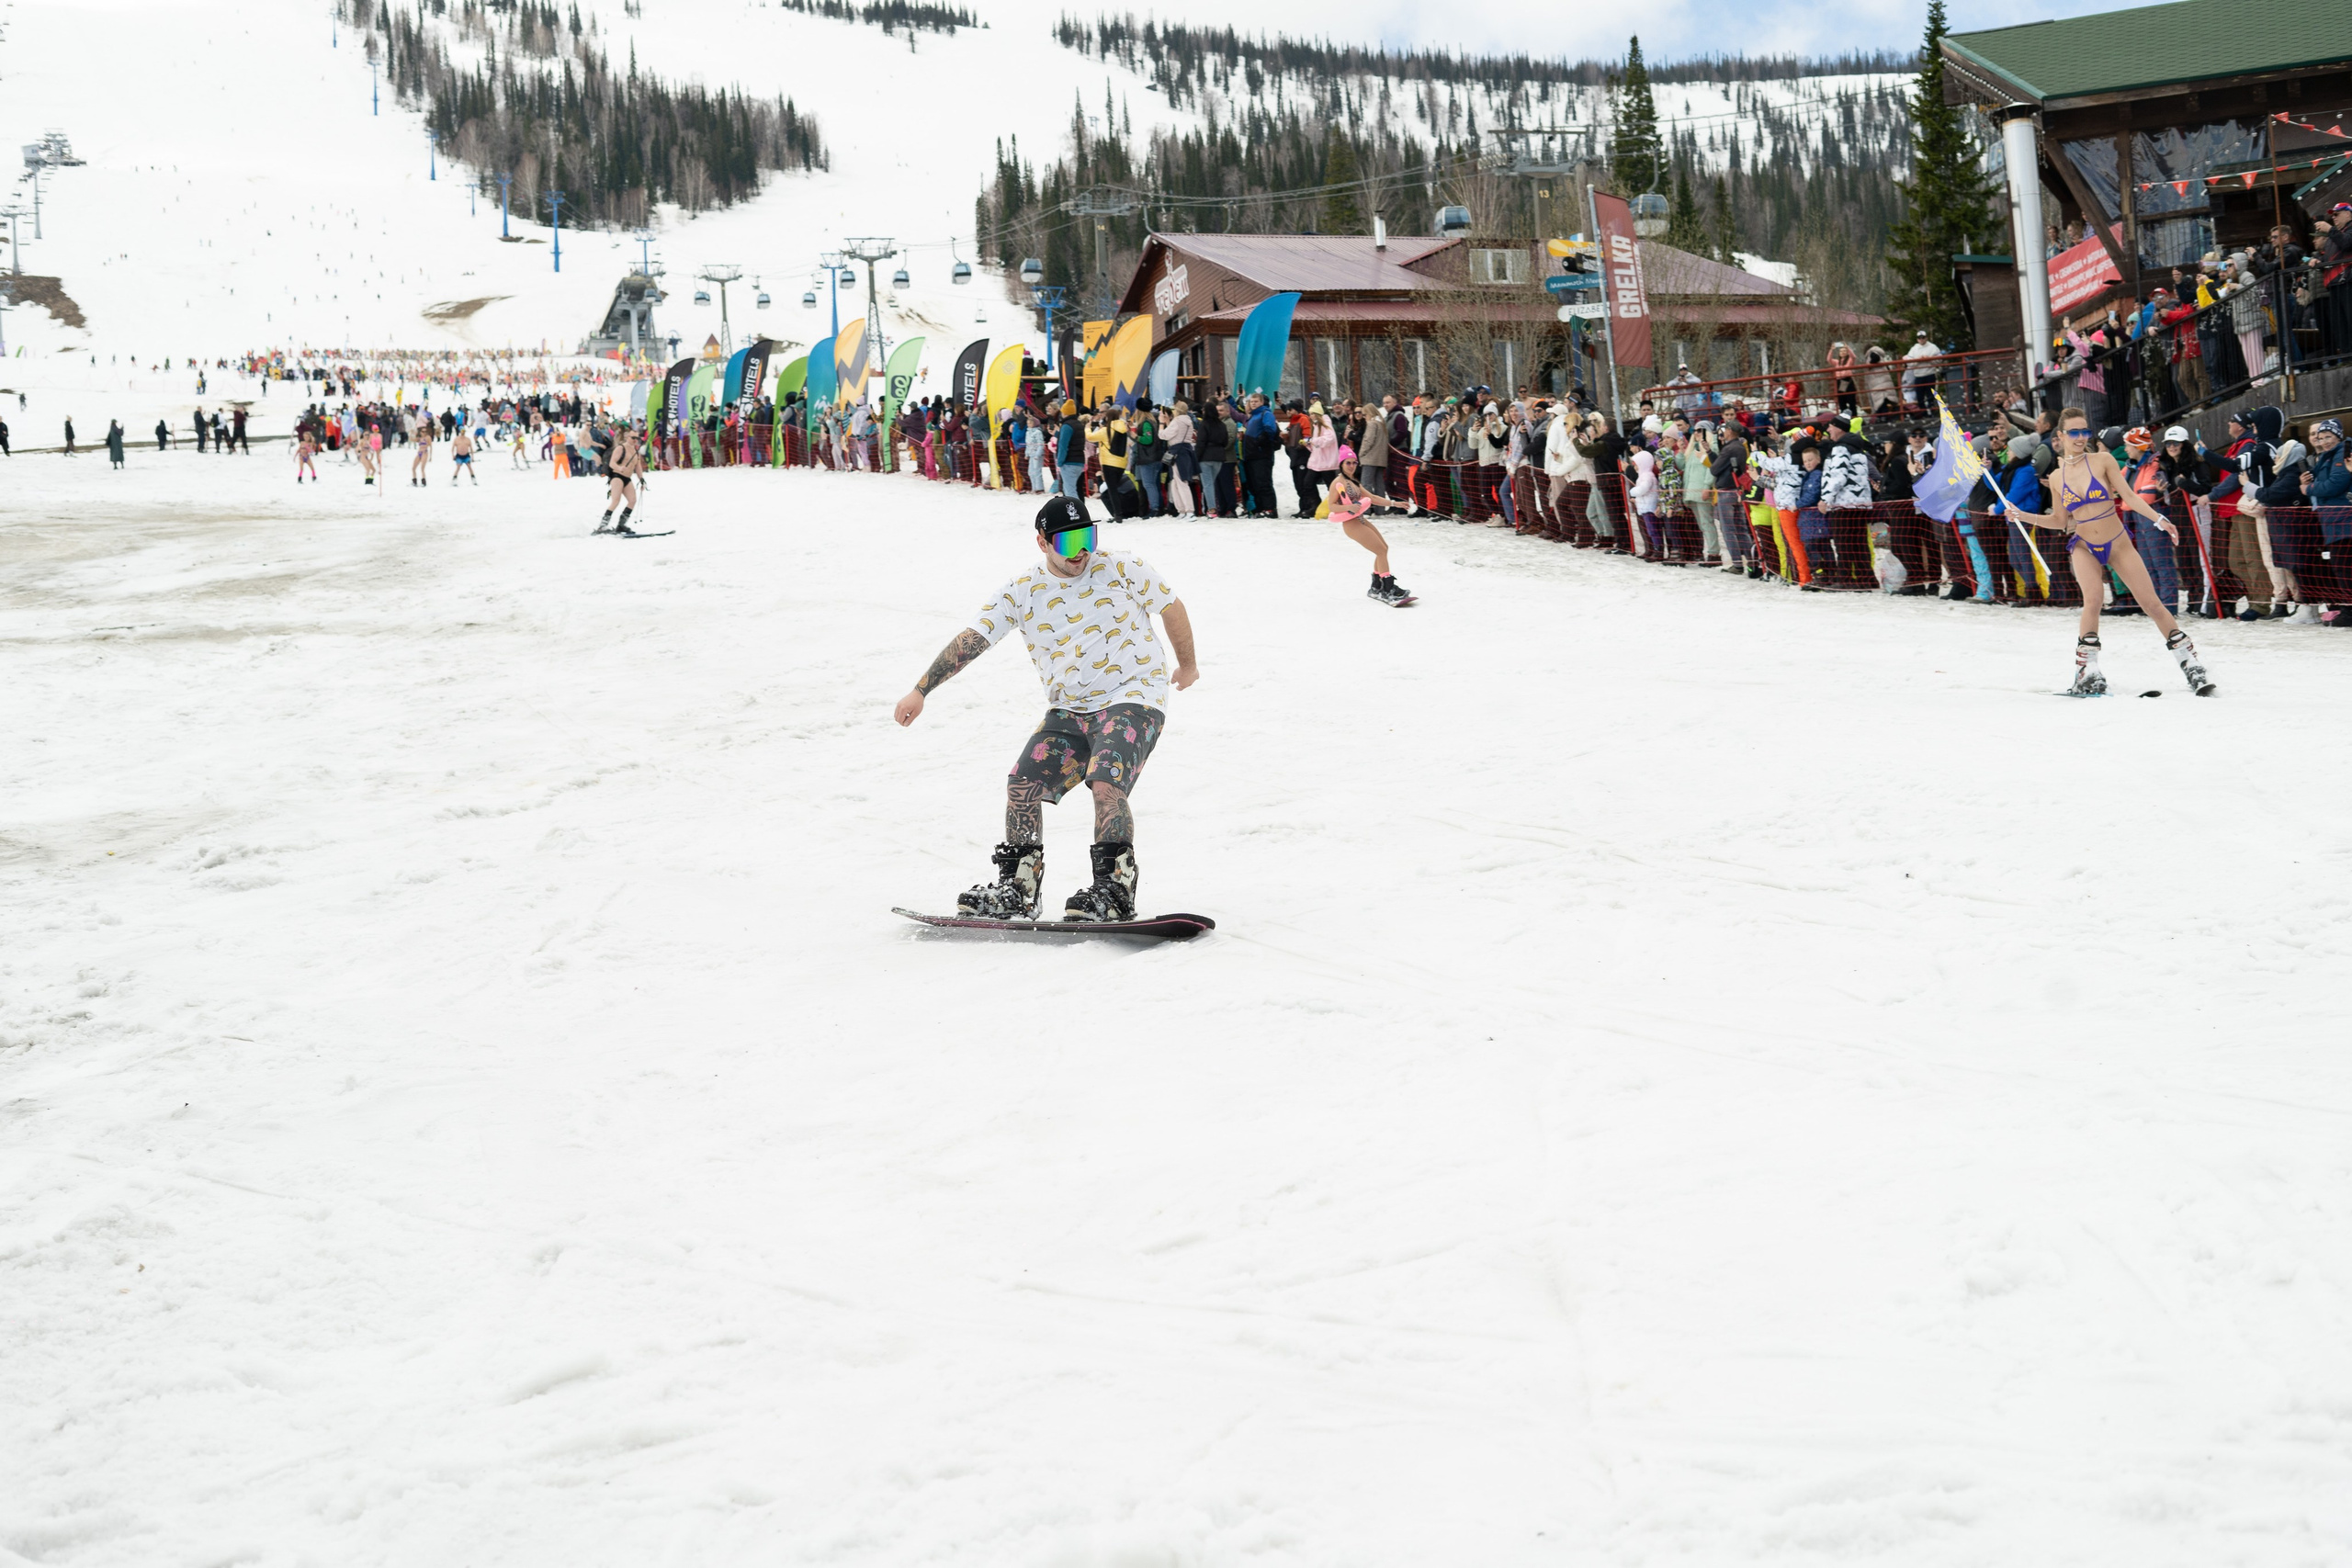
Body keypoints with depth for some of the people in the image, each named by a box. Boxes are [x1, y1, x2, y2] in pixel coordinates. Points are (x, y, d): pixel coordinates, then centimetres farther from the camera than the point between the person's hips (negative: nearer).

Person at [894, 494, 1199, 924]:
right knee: (1022, 786, -8)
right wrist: (920, 690, -14)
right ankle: (1018, 888, 5)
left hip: (1133, 699, -4)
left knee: (1105, 783, -27)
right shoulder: (1022, 593, 0)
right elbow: (971, 639, -6)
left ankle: (1115, 890, -21)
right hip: (1068, 711, 5)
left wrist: (1188, 666, 21)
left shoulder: (1123, 570, -6)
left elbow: (1172, 607, 8)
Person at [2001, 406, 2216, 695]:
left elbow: (2128, 496, -5)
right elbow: (2059, 520, 11)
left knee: (2151, 603, -2)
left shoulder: (2102, 461, -4)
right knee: (2094, 598, -26)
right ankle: (2088, 673, -17)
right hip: (2084, 547, 0)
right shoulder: (2056, 478, 3)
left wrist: (2159, 519, -14)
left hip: (2119, 544, 0)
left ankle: (2191, 664, 8)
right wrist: (2023, 516, 1)